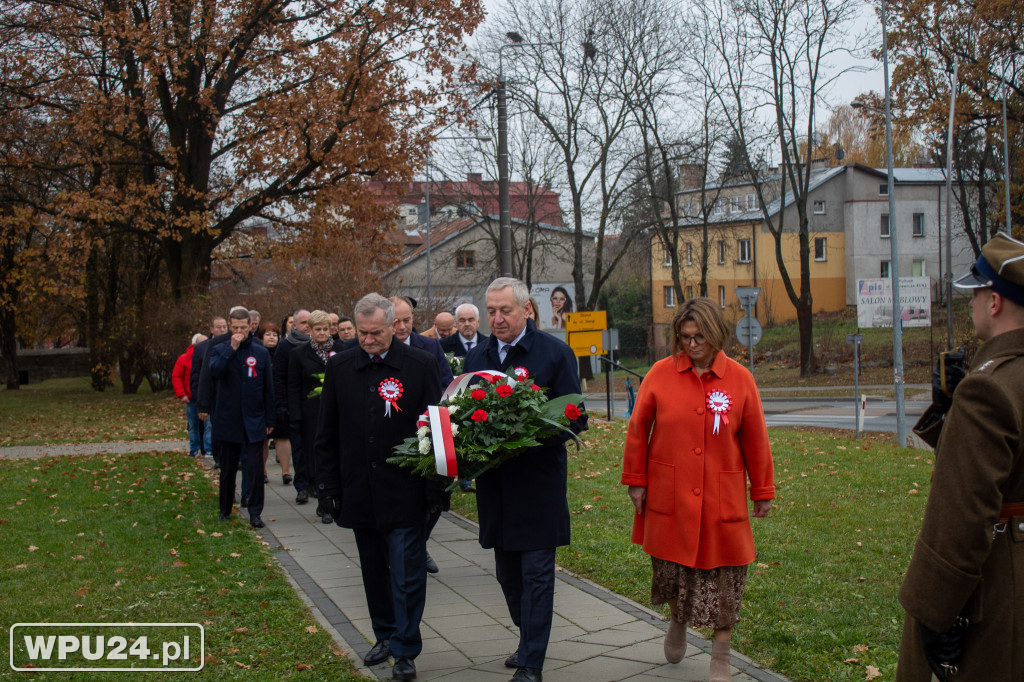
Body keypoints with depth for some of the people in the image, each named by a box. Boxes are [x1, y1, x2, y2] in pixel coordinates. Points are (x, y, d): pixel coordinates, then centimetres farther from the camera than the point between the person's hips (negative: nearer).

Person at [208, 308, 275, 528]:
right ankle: (225, 510, 22)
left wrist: (270, 419, 5)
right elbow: (215, 372, -19)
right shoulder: (219, 350, 2)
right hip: (228, 418, 0)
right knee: (228, 468, 10)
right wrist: (232, 348, -22)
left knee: (256, 467, -4)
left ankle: (255, 512, 2)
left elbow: (268, 388, 7)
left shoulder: (261, 353, 5)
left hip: (254, 419, 0)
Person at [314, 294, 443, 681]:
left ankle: (405, 650, 10)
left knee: (407, 575, 0)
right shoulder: (340, 367, 4)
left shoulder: (420, 365, -5)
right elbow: (327, 434, 10)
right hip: (360, 494, 4)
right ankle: (385, 635, 29)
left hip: (406, 493, -3)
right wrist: (329, 485, 5)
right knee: (374, 571, 14)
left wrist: (435, 488, -6)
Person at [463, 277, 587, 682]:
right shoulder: (476, 357, 10)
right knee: (508, 572, 15)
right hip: (494, 482, 5)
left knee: (536, 573, -2)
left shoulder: (555, 353, -4)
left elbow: (574, 418, -6)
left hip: (538, 481, -5)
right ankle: (529, 641, 33)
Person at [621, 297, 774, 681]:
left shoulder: (739, 379, -2)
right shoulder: (661, 374, -2)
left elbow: (755, 439, 4)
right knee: (672, 564, 12)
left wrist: (763, 491, 9)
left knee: (723, 573, 1)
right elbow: (637, 430, 5)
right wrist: (635, 480, 5)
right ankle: (677, 621, 43)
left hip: (722, 499, 0)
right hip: (669, 495, 1)